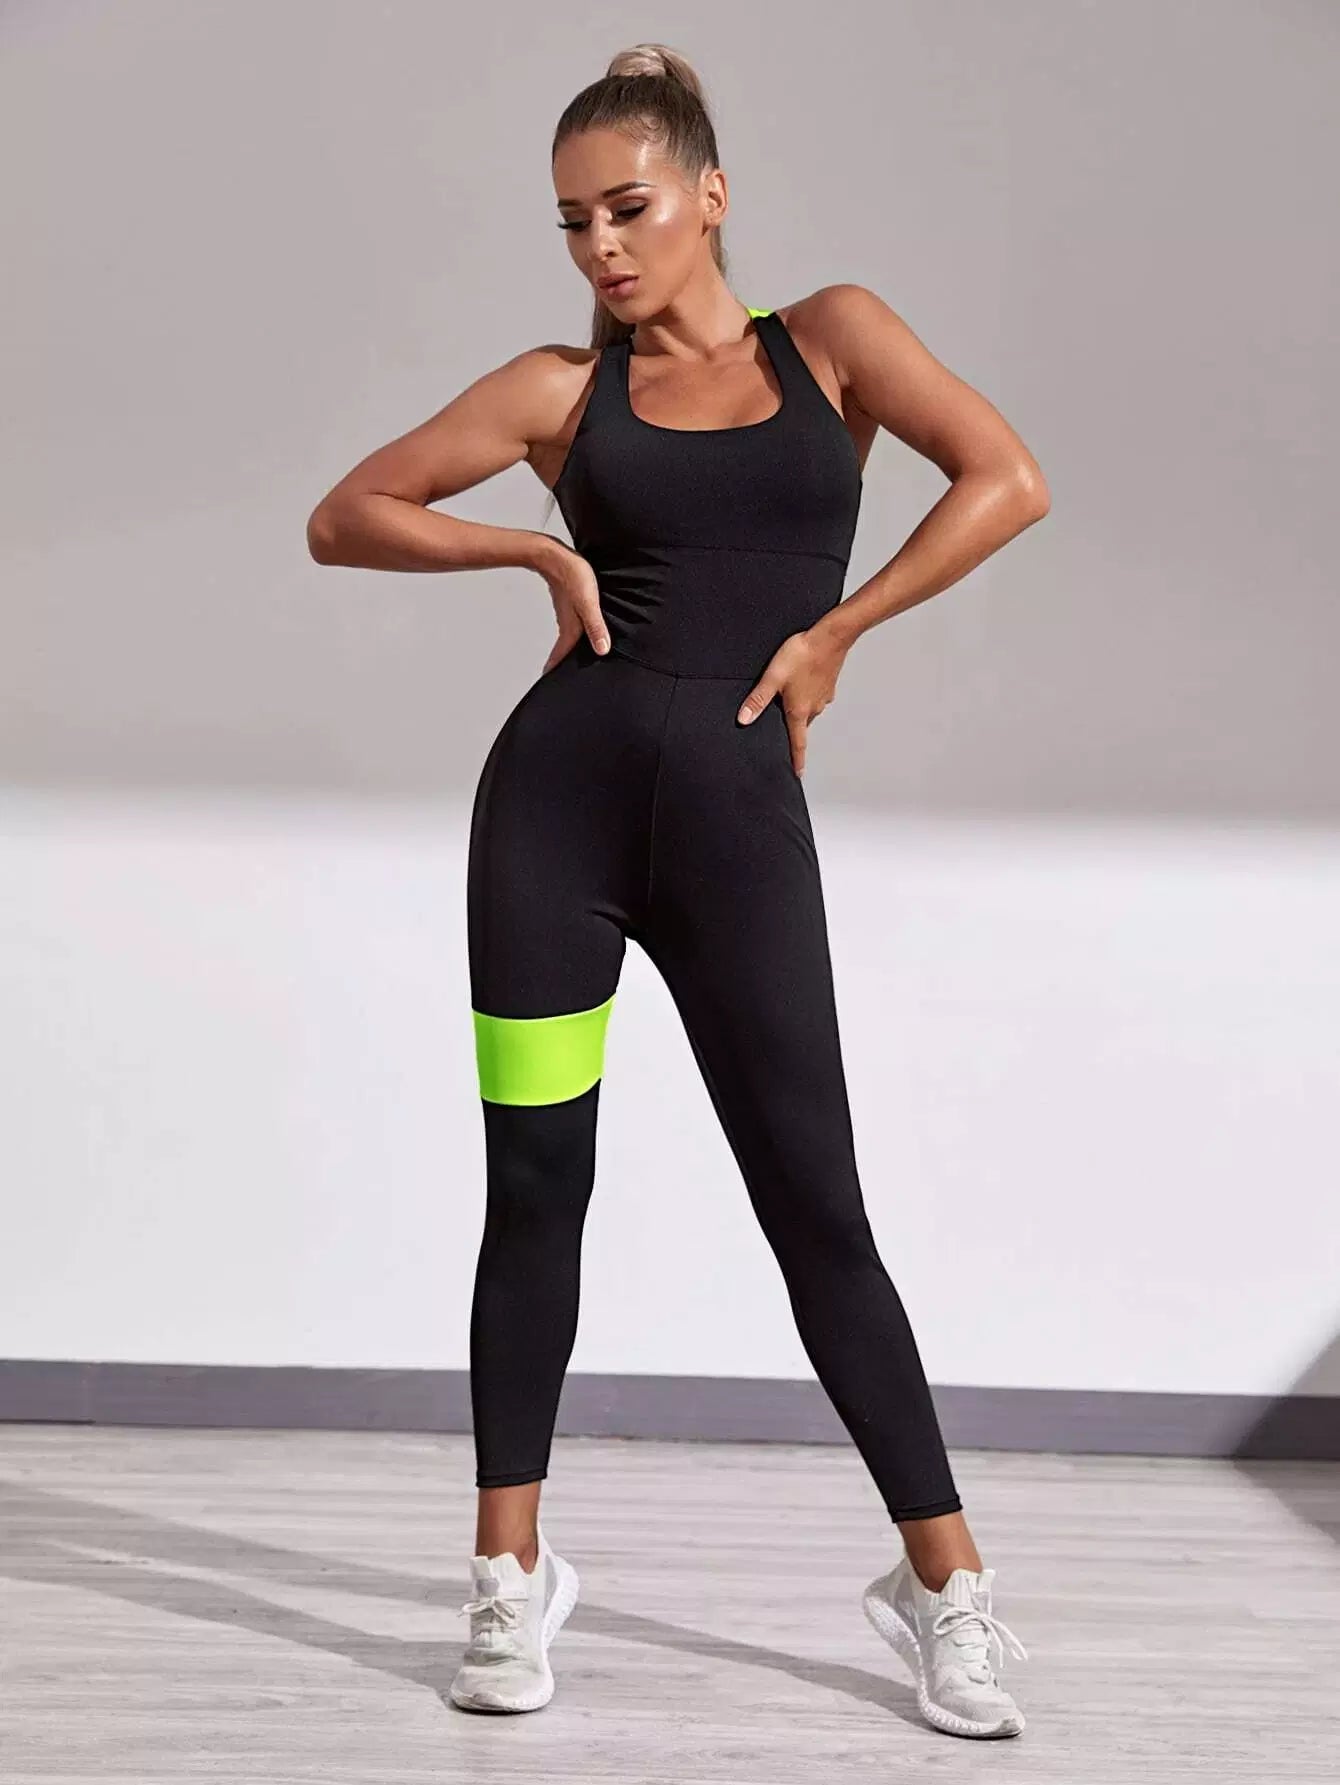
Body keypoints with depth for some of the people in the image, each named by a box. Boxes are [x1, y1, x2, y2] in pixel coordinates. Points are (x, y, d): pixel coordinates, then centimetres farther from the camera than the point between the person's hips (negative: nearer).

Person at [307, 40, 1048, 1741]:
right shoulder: (561, 387, 9)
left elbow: (1008, 481, -5)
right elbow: (345, 517, 10)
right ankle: (511, 1575, 16)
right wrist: (538, 549, -1)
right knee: (536, 1187, 4)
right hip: (562, 782, 1)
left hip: (741, 807, -1)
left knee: (814, 1201, -1)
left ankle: (944, 1585, 10)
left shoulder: (830, 334, 8)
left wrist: (832, 629, -5)